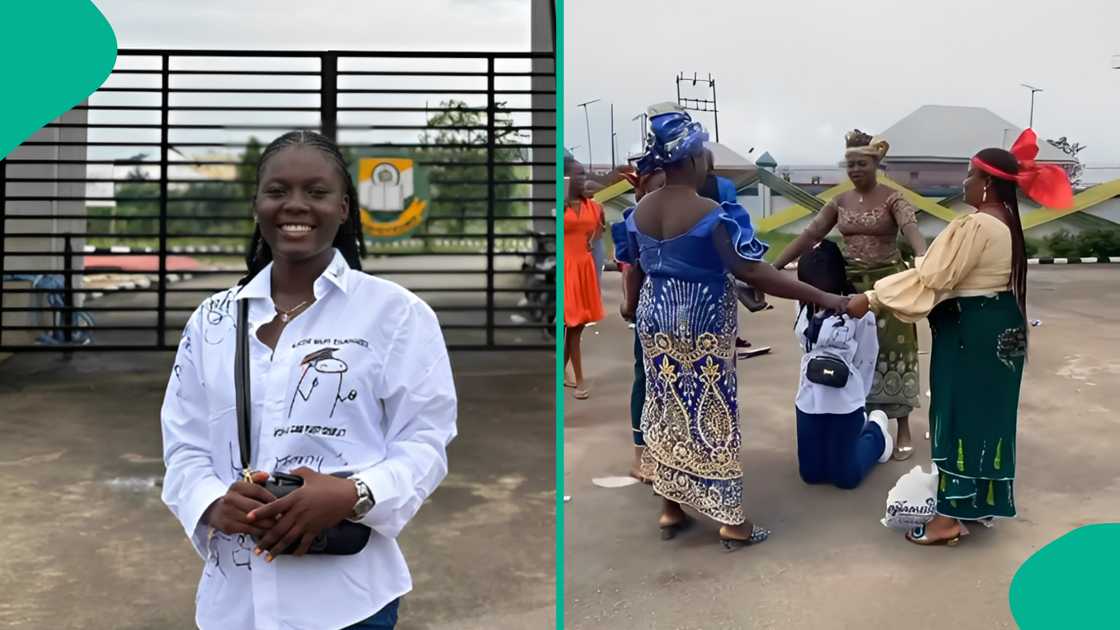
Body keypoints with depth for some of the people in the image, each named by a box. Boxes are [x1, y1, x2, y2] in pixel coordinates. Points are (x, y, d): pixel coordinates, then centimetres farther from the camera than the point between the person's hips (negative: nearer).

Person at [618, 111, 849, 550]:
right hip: (703, 325, -6)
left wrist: (632, 308, 32)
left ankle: (670, 510, 24)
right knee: (711, 415, 3)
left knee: (668, 410, 15)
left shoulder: (639, 212, -1)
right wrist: (822, 298, -22)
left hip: (656, 319, 6)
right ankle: (731, 521, 12)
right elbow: (753, 272, -25)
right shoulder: (713, 215, -22)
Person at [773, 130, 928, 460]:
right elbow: (810, 235, 3)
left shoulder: (893, 199, -8)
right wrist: (775, 265, -4)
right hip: (851, 284, 4)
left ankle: (904, 430, 8)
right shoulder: (840, 202, 6)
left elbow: (912, 230, -26)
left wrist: (925, 261, -47)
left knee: (891, 350, 0)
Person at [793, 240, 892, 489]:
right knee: (810, 474, 13)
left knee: (845, 477, 4)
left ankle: (876, 433, 32)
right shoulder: (805, 307, 0)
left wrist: (851, 394, 1)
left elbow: (866, 361, -6)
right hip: (809, 401, 5)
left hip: (845, 404, -5)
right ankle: (859, 428, 36)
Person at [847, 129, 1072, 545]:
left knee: (960, 417, -5)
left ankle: (950, 518, 0)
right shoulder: (1006, 223, 9)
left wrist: (872, 299, -19)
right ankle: (983, 502, 28)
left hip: (971, 333, -10)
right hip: (1000, 329, 10)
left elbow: (931, 278, -24)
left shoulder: (976, 226, -22)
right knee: (987, 413, 16)